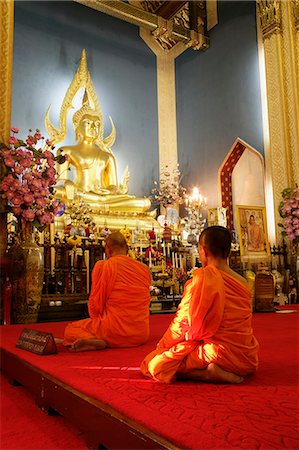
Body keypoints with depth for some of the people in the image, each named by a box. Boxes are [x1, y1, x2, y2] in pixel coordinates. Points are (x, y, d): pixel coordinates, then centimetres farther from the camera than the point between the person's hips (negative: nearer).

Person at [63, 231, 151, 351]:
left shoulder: (102, 266, -9)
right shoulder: (144, 268, 4)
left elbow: (95, 303, -4)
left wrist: (99, 321, 15)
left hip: (116, 333, -6)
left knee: (69, 329, 16)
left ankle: (94, 342, -12)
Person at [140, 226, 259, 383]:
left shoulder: (203, 276, -15)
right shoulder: (242, 281, 6)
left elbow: (186, 319, -10)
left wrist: (163, 345, 6)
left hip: (220, 353, -8)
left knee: (154, 365, -5)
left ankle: (208, 373, -15)